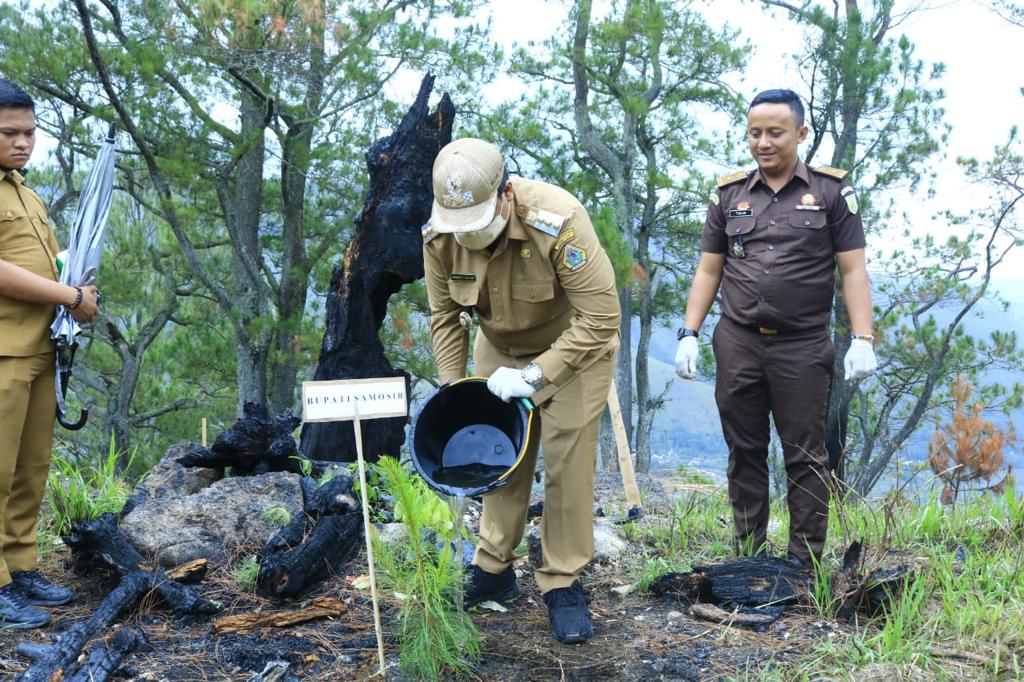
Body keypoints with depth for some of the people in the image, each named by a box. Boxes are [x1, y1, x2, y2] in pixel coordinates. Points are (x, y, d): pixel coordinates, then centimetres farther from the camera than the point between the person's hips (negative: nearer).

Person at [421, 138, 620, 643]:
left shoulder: (557, 222, -37)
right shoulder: (440, 237, -21)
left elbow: (601, 316, -34)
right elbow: (445, 317, -5)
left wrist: (535, 375, -34)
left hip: (574, 345, -4)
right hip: (500, 348, 4)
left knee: (567, 459, -7)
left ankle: (563, 585, 6)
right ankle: (493, 570, 22)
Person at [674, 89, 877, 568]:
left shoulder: (831, 191, 2)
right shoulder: (729, 194, 9)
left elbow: (853, 271, -1)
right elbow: (708, 271, 11)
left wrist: (862, 339, -10)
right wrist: (688, 335, 2)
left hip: (803, 347, -3)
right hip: (738, 344, 3)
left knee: (805, 457, 2)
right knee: (745, 452, 8)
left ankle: (805, 563, 9)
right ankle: (749, 556, 17)